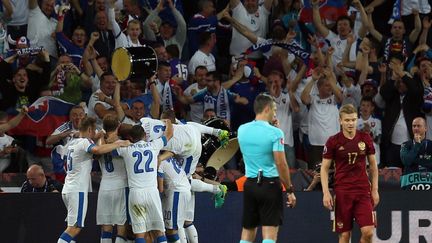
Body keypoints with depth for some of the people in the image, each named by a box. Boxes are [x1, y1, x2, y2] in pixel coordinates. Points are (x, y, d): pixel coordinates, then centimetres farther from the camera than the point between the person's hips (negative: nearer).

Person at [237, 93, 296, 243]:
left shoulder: (242, 130, 5)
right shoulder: (275, 133, -12)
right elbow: (281, 164, -15)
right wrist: (290, 190, -7)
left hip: (250, 184, 5)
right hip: (270, 184, -5)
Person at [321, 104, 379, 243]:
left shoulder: (365, 138, 4)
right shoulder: (333, 141, -2)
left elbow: (373, 165, 12)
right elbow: (324, 168, 1)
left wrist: (375, 190, 7)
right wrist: (326, 193, -8)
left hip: (363, 190, 1)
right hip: (342, 192, -1)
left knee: (368, 232, -11)